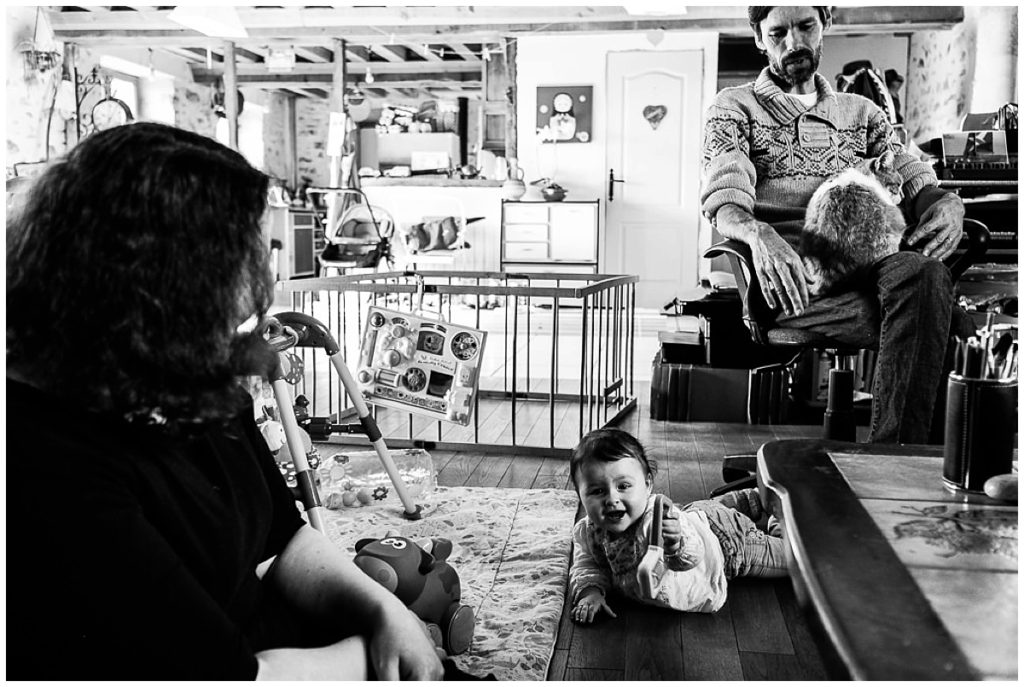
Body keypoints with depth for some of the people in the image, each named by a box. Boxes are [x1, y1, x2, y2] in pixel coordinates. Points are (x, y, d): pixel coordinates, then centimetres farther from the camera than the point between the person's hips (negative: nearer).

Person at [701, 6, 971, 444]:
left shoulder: (861, 113, 28)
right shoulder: (735, 107, 15)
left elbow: (913, 178, 18)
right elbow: (724, 200, -3)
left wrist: (947, 204, -9)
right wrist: (757, 234, -28)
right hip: (783, 273, -4)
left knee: (924, 274, -34)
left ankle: (890, 451, -34)